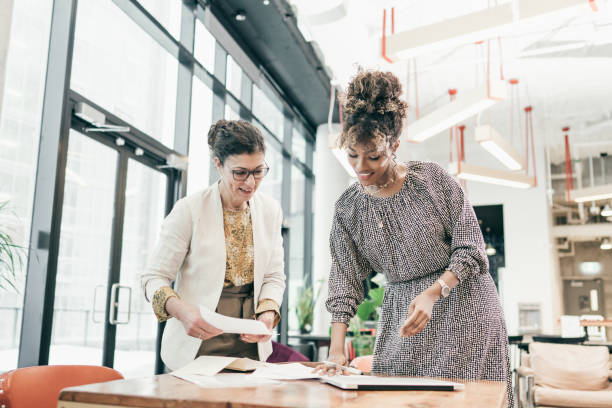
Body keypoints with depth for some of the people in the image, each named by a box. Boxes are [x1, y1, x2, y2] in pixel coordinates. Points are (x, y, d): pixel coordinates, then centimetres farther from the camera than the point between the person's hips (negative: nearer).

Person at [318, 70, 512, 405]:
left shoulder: (432, 178, -11)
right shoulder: (348, 207, -2)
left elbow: (470, 247, -8)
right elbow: (345, 279, -1)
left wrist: (432, 293, -22)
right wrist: (336, 349, -10)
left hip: (463, 307, -2)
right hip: (401, 315, 3)